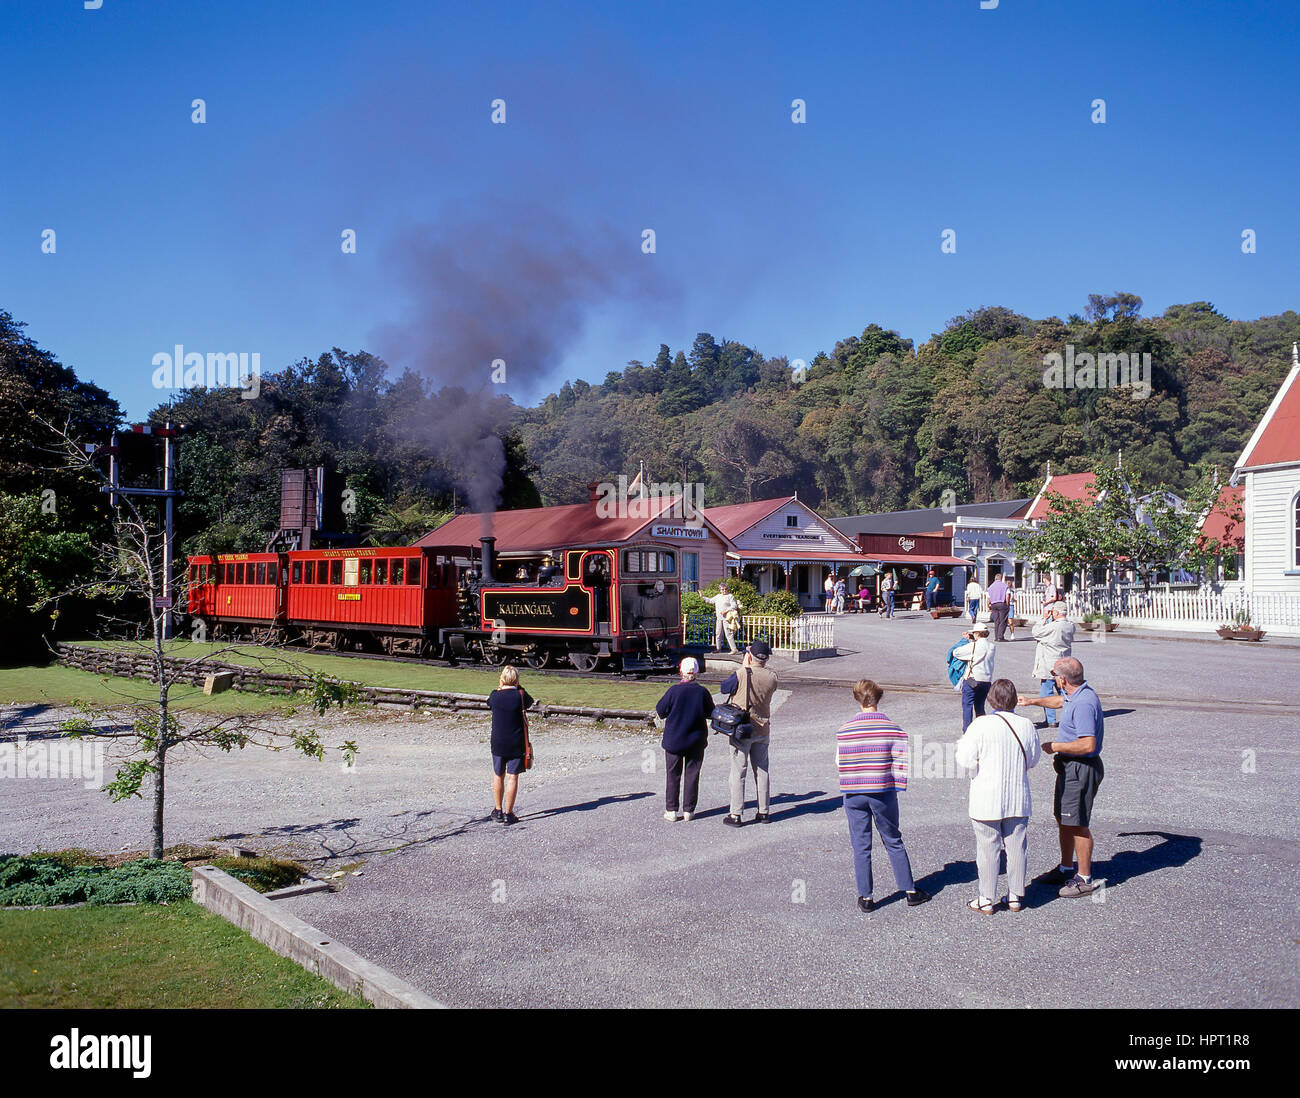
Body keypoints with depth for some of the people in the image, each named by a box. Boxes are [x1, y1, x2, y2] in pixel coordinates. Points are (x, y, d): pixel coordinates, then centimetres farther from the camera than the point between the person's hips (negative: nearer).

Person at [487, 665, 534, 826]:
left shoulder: (495, 696, -6)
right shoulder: (520, 695, -10)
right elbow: (530, 703, 11)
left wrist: (500, 688, 19)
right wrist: (518, 688, 14)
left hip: (498, 743, 2)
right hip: (517, 744, -1)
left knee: (498, 776, 16)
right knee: (512, 777, 3)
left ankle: (498, 811, 24)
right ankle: (508, 814, 5)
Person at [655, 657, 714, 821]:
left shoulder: (674, 690, -15)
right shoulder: (702, 691, -9)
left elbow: (661, 710, -6)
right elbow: (711, 713, 2)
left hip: (673, 739, -1)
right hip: (696, 741, 1)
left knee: (673, 775, 10)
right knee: (692, 774, 10)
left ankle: (671, 810, 12)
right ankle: (688, 811, 12)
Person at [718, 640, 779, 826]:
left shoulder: (741, 675, -17)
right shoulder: (771, 678, -4)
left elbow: (724, 687, -1)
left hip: (741, 731, -4)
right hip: (763, 730, 4)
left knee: (738, 772, 1)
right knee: (762, 771, 13)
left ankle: (736, 814, 2)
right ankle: (764, 812, 19)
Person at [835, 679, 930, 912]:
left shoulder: (844, 731, -6)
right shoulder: (892, 729, -8)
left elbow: (839, 764, 0)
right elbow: (901, 762, -7)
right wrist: (895, 786, 7)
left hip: (853, 795, 0)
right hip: (883, 794, 0)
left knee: (860, 847, 9)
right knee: (893, 842, 15)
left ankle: (865, 897, 14)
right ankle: (910, 891, 23)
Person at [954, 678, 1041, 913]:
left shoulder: (981, 725, -16)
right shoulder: (1026, 725, -3)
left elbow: (966, 760, -14)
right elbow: (1034, 760, 9)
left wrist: (963, 741, 5)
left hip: (987, 801, -4)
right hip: (1018, 800, 4)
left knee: (988, 850, 6)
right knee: (1016, 848, 14)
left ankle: (987, 900, 13)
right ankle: (1015, 897, 23)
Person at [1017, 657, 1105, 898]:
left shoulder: (1084, 703, -26)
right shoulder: (1076, 695, 7)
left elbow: (1088, 744, -30)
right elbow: (1060, 701, 32)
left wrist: (1055, 746, -19)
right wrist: (1033, 701, 38)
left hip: (1081, 770, -11)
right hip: (1069, 767, 11)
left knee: (1077, 824, -2)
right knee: (1063, 819, 19)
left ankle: (1085, 879, 8)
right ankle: (1066, 869, 32)